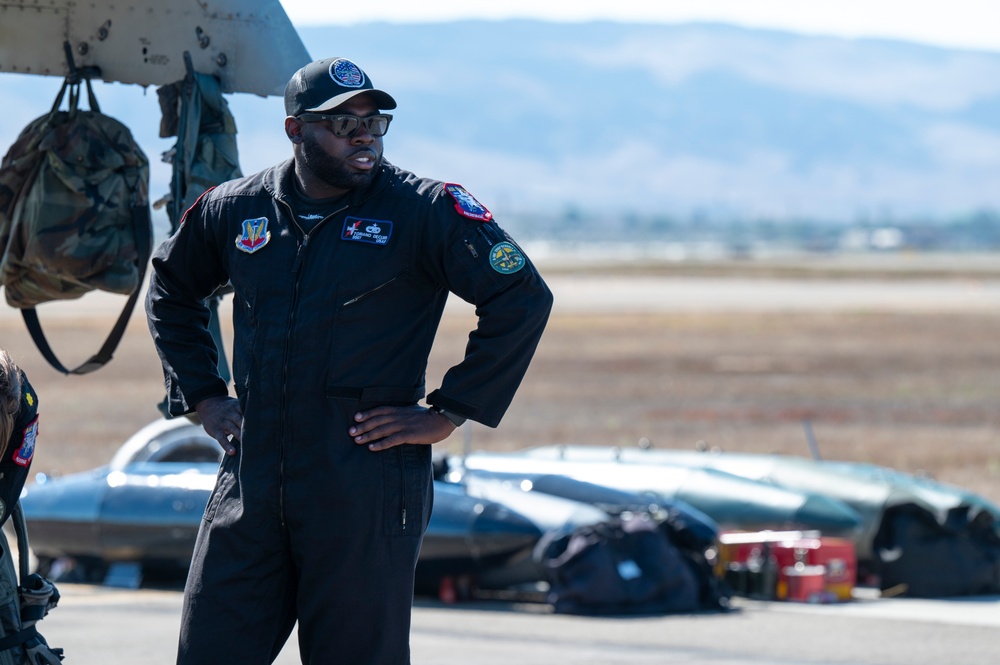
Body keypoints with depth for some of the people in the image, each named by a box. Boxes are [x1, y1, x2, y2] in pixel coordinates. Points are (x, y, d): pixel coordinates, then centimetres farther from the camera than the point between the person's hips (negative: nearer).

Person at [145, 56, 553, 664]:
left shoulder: (425, 210, -4)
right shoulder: (235, 209, 9)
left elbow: (523, 299, -7)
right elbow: (171, 288, 28)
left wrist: (447, 414, -9)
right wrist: (202, 396, 17)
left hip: (366, 493, -4)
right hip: (251, 479, 4)